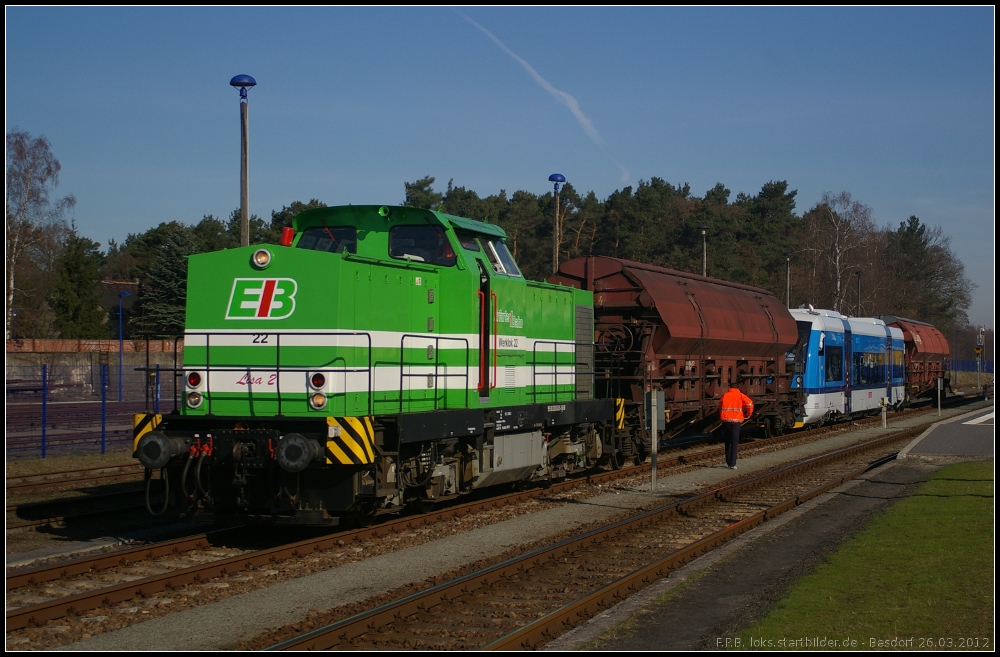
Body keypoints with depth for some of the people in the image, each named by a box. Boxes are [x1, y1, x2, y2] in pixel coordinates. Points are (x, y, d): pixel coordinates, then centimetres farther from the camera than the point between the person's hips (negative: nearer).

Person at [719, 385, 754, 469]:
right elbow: (750, 403, -6)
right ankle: (732, 464, -5)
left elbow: (720, 408, 10)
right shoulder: (740, 395, 6)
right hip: (736, 421, -2)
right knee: (734, 443, 2)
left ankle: (728, 462, 22)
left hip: (726, 420, 2)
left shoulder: (725, 395, 13)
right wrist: (748, 414, 7)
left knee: (727, 442, 17)